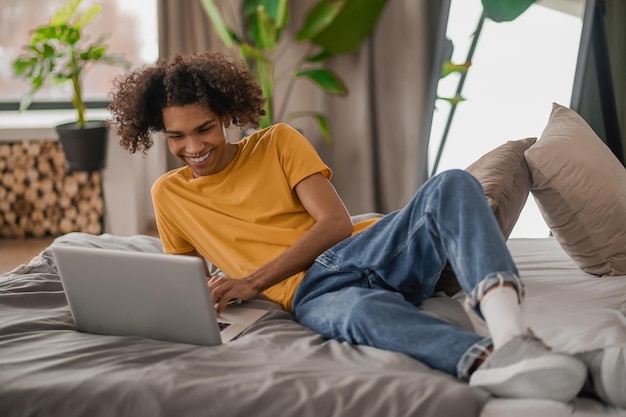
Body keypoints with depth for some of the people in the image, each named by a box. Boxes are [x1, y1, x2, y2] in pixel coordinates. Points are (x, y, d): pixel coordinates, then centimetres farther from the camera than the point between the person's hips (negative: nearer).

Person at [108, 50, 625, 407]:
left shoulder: (278, 142, 14)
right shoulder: (169, 194, 20)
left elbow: (335, 223, 3)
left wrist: (254, 281, -9)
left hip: (364, 247, 2)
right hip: (313, 292, -2)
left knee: (452, 185, -30)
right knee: (363, 311, -42)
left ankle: (511, 335, -56)